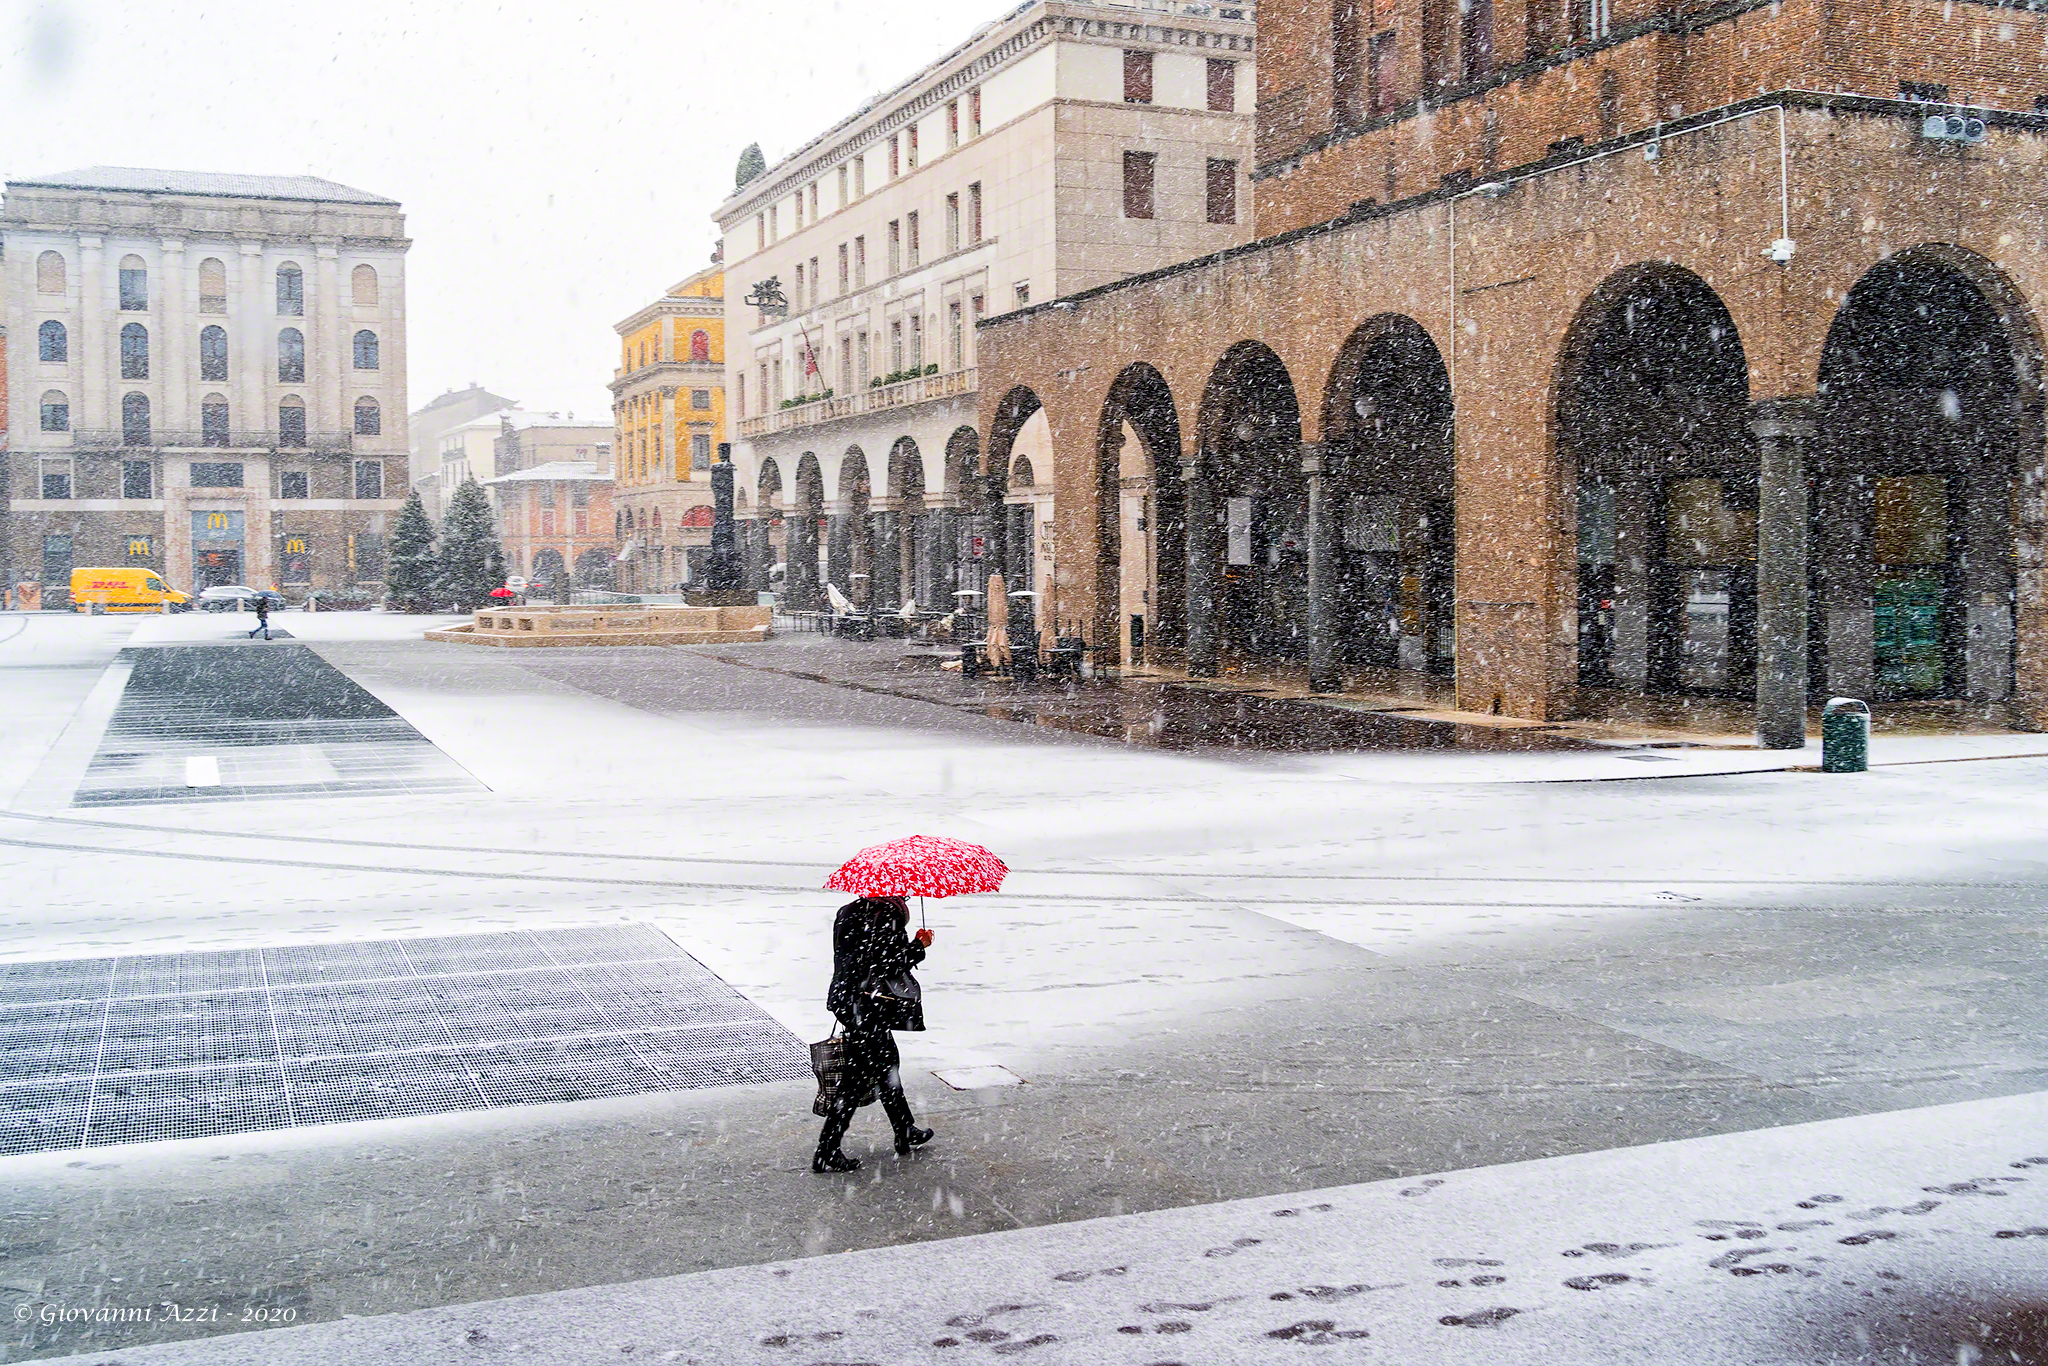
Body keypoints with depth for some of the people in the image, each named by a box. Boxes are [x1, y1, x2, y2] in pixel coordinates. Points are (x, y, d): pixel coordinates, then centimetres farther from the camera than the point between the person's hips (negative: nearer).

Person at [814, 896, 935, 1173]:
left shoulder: (847, 912, 8)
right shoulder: (888, 917, -18)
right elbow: (892, 964, -21)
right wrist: (919, 945, -6)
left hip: (844, 999, 9)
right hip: (870, 1007, -9)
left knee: (887, 1062, 23)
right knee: (858, 1077, -1)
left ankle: (906, 1133, 37)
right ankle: (827, 1152, 2)